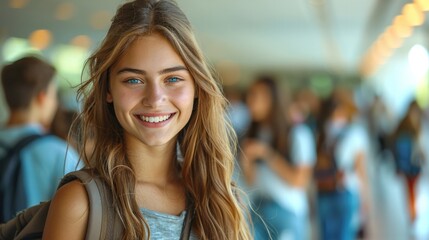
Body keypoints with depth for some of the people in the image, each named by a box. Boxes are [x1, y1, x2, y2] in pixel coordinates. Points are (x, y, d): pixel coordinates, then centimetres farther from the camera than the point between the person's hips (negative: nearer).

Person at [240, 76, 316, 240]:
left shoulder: (297, 132, -4)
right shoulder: (252, 135, 10)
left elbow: (300, 181, -7)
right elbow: (251, 182, 11)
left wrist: (266, 154, -11)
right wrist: (246, 161, -8)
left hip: (287, 213, -4)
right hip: (258, 212, 4)